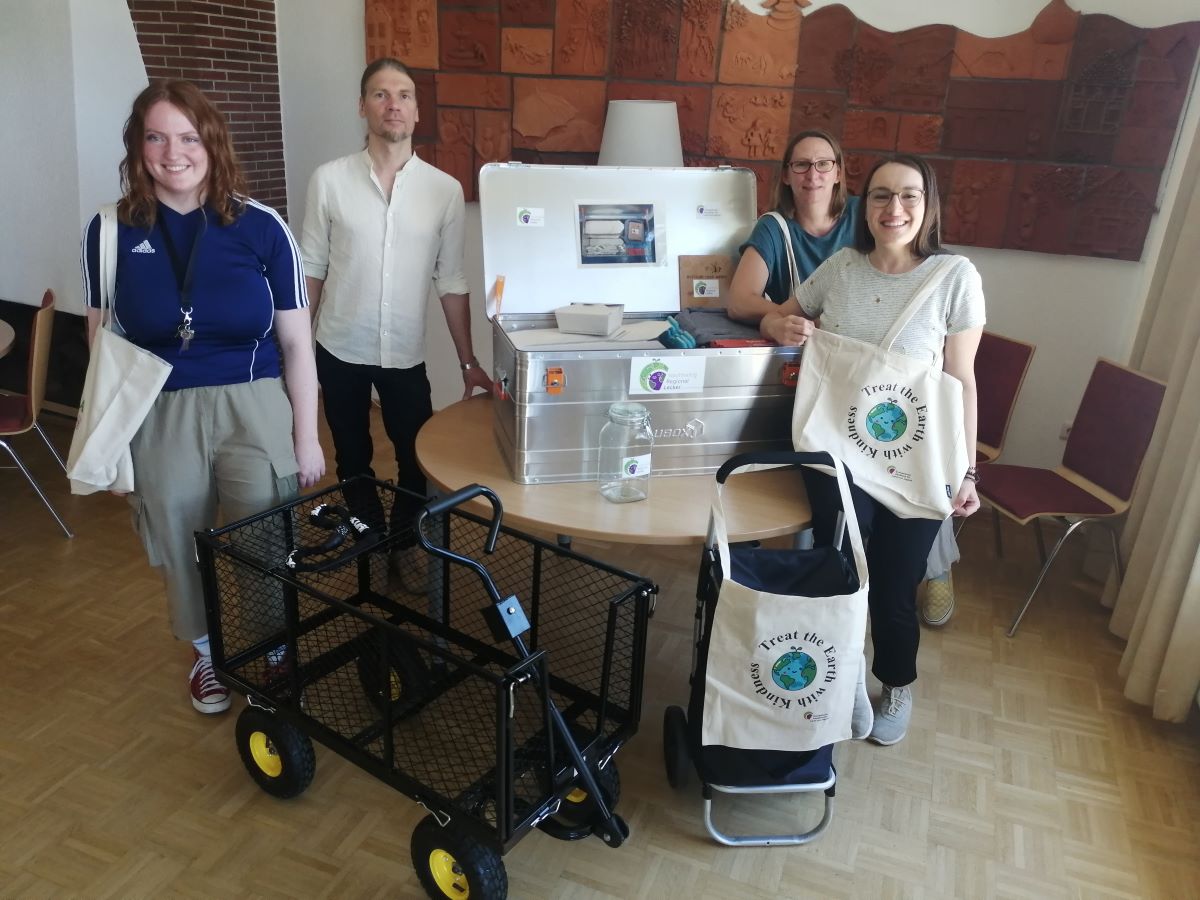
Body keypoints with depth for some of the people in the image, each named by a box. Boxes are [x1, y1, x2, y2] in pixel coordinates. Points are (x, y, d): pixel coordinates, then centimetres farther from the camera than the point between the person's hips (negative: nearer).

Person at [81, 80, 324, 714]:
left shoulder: (260, 227, -6)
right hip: (159, 416, 2)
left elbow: (296, 343, -2)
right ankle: (206, 652, 43)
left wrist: (307, 437, -2)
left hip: (256, 408, -1)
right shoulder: (110, 231, -1)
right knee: (182, 549, 15)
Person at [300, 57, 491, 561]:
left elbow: (452, 283, -1)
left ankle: (401, 549, 32)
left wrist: (468, 362, -3)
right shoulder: (329, 180, -5)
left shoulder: (445, 189, -4)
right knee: (353, 461, 15)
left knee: (419, 463, 7)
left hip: (405, 354, 0)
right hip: (339, 350, 0)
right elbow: (310, 269, 1)